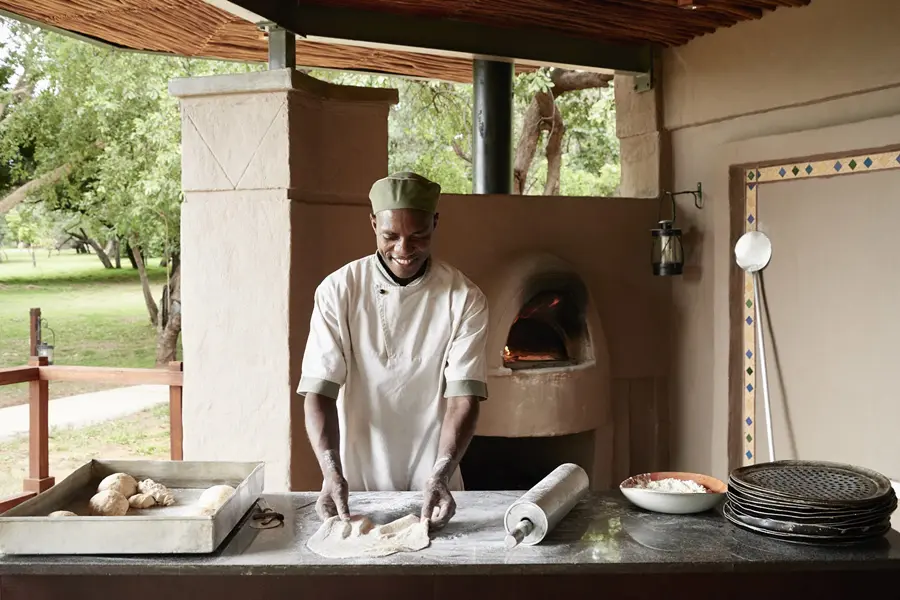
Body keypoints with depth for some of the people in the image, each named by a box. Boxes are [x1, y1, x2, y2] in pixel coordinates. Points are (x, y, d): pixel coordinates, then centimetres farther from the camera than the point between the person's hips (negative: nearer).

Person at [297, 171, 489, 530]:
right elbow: (319, 392, -10)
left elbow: (464, 397, -10)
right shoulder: (338, 291, -6)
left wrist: (441, 475, -26)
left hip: (432, 485, 0)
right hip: (355, 482, 0)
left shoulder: (465, 299, -5)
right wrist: (332, 472, -25)